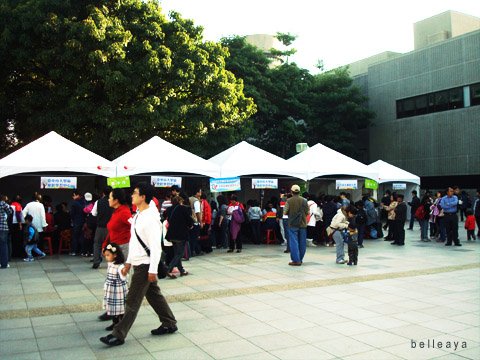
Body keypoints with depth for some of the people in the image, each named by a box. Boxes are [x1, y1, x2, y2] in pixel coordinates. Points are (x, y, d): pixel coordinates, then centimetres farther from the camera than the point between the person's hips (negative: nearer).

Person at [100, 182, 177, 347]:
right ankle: (169, 324, 31)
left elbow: (156, 246, -22)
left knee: (132, 300, -2)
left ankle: (119, 335, 7)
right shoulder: (138, 216, 9)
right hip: (138, 263, 10)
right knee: (154, 294, 18)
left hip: (145, 265, -10)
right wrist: (129, 262, 18)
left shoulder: (151, 218, -21)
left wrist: (153, 269, -22)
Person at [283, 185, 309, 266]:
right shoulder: (304, 200, -3)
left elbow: (285, 212, -8)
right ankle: (300, 259, 20)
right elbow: (307, 212, 0)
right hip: (302, 224, 2)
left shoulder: (289, 201, -8)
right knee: (302, 242, 11)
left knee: (294, 242, 0)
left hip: (293, 224, -2)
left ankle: (296, 260, -4)